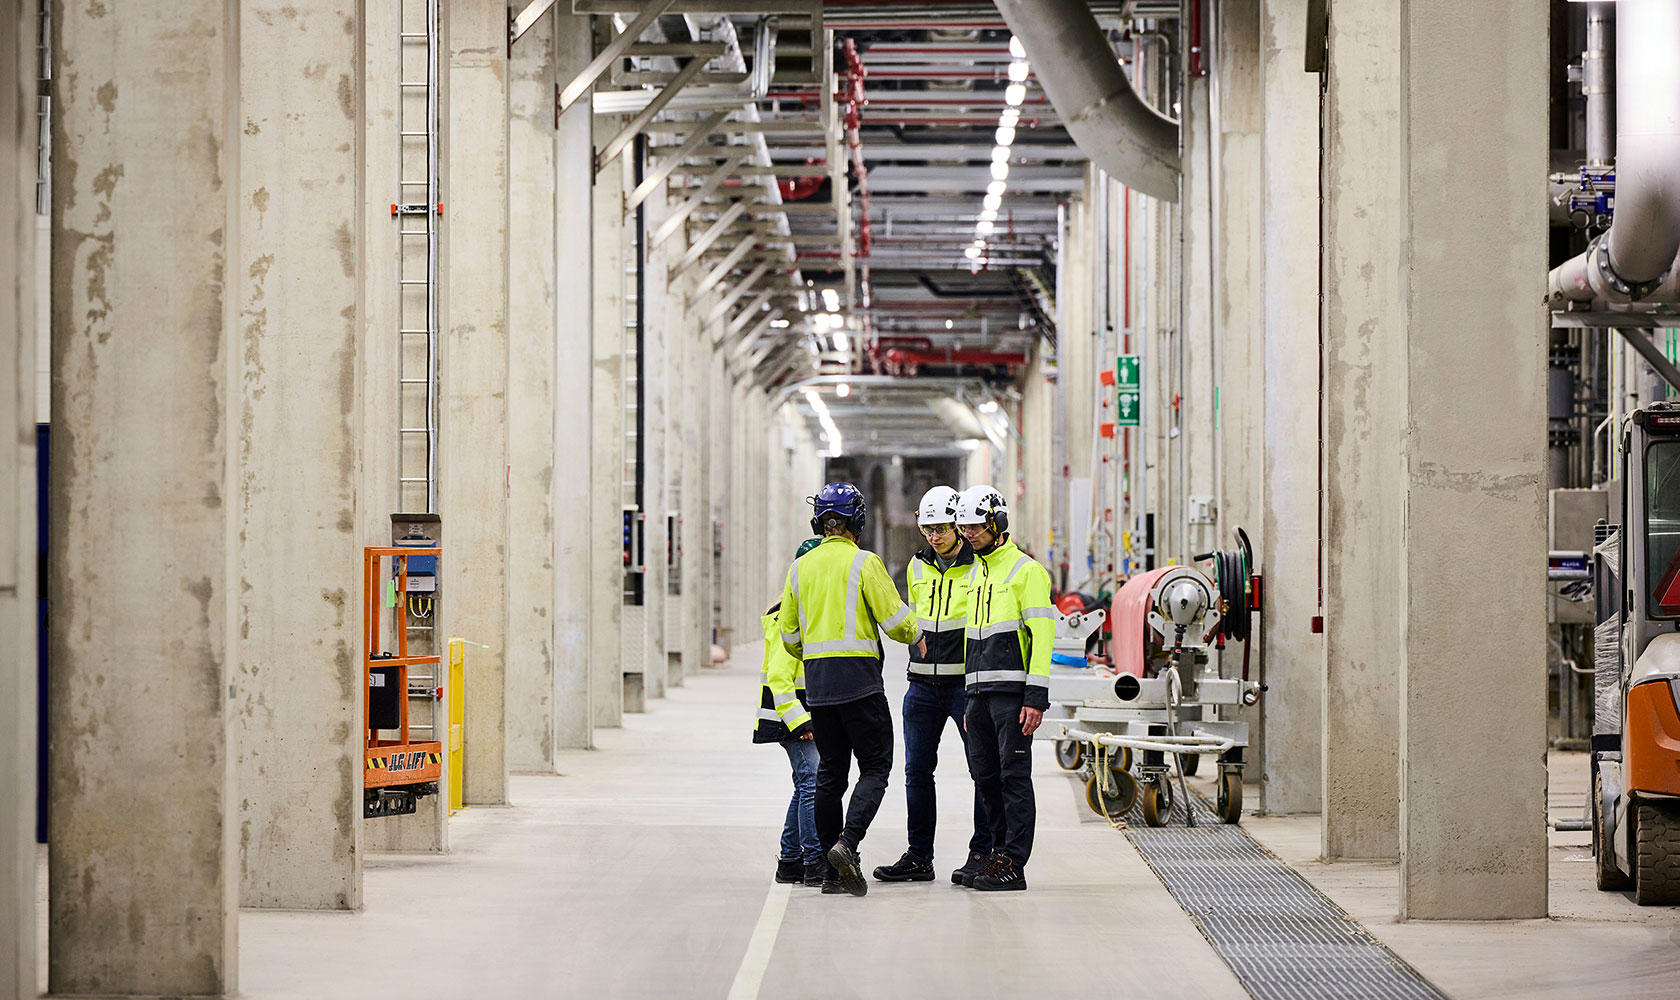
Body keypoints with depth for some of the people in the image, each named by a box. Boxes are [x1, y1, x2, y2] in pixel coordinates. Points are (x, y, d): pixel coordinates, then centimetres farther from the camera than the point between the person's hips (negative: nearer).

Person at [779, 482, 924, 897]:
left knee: (831, 770, 9)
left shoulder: (800, 567, 9)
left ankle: (834, 870, 8)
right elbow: (894, 618, -9)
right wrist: (916, 634, 12)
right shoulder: (864, 562, -7)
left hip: (817, 678, 5)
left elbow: (789, 633, 14)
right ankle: (848, 842, -21)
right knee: (875, 765, 1)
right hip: (858, 676, -5)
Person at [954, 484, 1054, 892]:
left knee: (1014, 775, -6)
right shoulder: (976, 573, 19)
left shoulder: (1027, 571, -7)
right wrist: (971, 701, 19)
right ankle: (1001, 850, 18)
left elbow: (1042, 636, -13)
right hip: (980, 691, 8)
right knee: (985, 776, 9)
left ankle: (1013, 865, -5)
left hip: (1013, 692, -8)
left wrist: (1036, 697, -19)